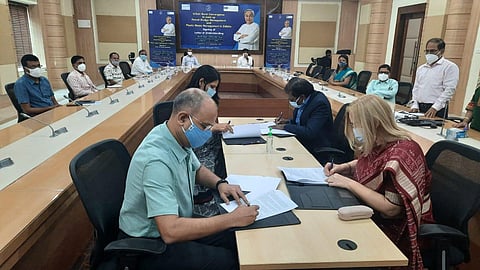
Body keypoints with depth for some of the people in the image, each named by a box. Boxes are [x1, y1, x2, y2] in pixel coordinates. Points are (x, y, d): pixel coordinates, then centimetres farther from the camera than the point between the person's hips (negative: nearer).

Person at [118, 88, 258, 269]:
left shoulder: (180, 139, -5)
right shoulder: (156, 160, -32)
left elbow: (197, 169, 16)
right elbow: (170, 232, -36)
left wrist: (220, 183, -4)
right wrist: (232, 219, -31)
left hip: (176, 223, 8)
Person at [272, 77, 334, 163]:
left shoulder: (320, 103, -22)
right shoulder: (302, 102, 1)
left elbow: (310, 133, -29)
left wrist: (285, 126, -20)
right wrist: (288, 121, 0)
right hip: (301, 142, 8)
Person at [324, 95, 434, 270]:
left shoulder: (401, 155, -28)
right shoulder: (379, 143, -4)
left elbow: (391, 208, -28)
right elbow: (368, 165, 17)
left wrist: (349, 183, -26)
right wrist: (344, 167, -2)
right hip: (375, 214, 7)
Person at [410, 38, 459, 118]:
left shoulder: (450, 67, -2)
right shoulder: (421, 68, 18)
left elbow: (449, 90, -11)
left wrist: (435, 107, -18)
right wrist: (415, 105, 5)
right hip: (419, 108, 6)